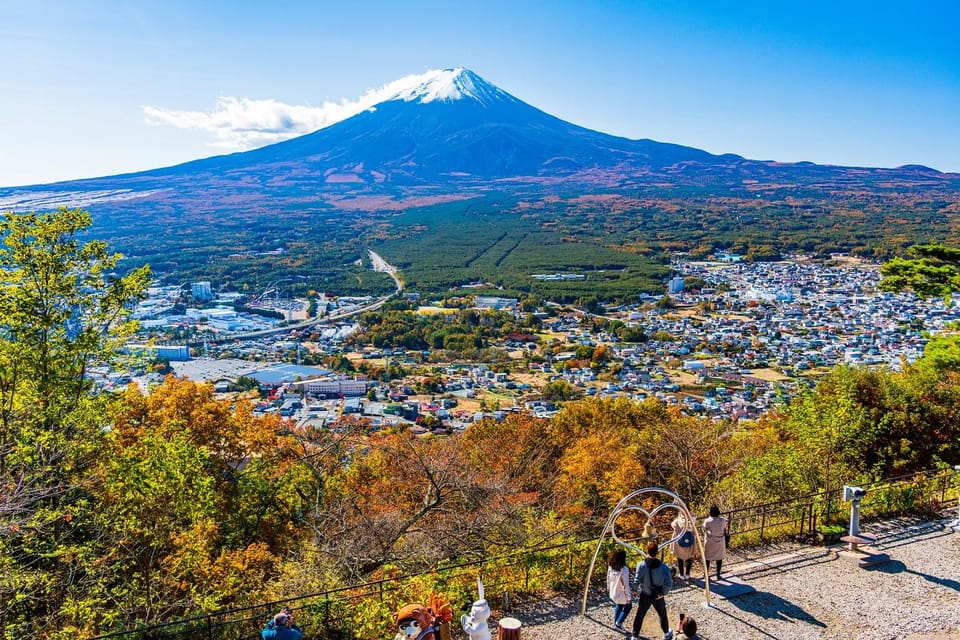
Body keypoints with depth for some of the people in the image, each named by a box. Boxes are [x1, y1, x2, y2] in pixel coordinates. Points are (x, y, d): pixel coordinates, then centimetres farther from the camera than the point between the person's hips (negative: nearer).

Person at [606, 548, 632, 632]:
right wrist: (628, 597, -12)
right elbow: (626, 584, -22)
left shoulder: (610, 567, -9)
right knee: (628, 606, 20)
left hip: (613, 593, 6)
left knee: (618, 606, 29)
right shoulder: (624, 569, -28)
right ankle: (618, 624, 15)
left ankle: (615, 623, 37)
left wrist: (609, 588, 21)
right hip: (622, 594, -6)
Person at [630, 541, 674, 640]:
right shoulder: (663, 567, -20)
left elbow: (636, 582, -18)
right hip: (658, 596, 0)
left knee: (640, 615, 17)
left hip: (645, 596, 0)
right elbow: (669, 584, -20)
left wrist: (637, 590, 2)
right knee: (662, 615, 24)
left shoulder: (641, 565, -22)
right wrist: (663, 592, -4)